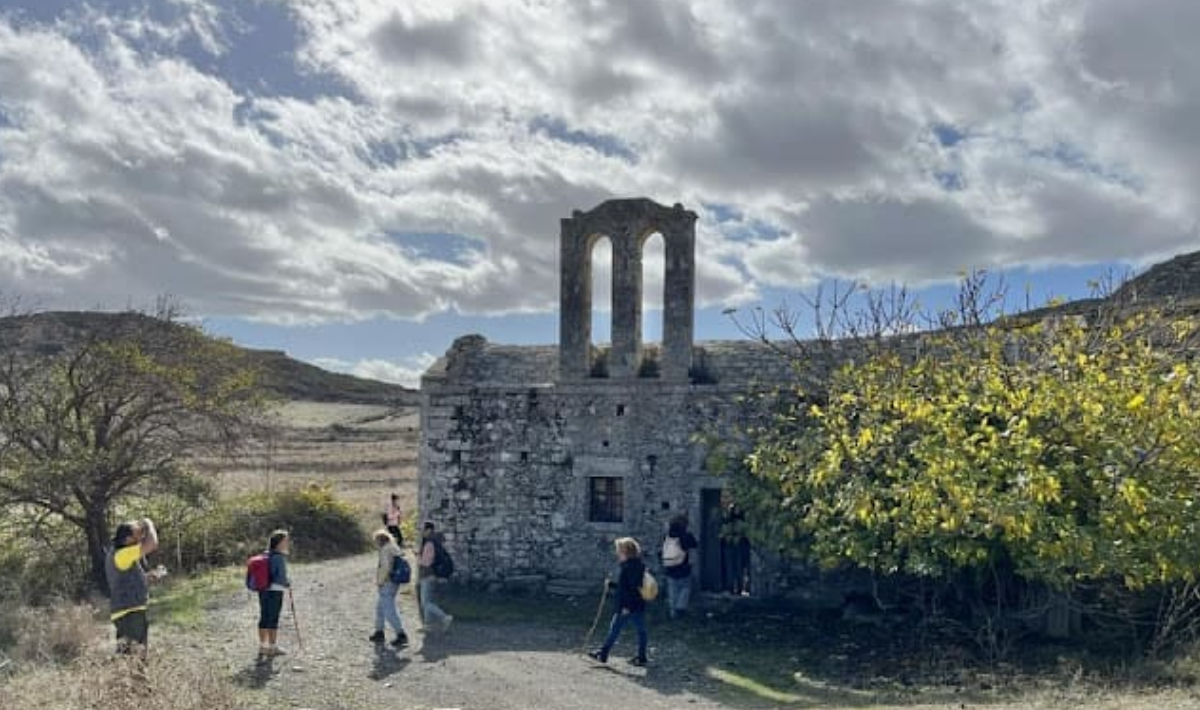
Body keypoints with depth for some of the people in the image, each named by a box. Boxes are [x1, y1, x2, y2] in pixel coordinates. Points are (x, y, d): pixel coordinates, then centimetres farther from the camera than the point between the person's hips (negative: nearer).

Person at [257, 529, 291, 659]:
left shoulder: (265, 555, 7)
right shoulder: (279, 557, -18)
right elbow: (282, 577, -21)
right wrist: (288, 584, 1)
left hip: (263, 591, 8)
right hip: (275, 591, -8)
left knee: (264, 618, 15)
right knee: (273, 620, 2)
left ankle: (262, 647, 26)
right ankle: (272, 648, 10)